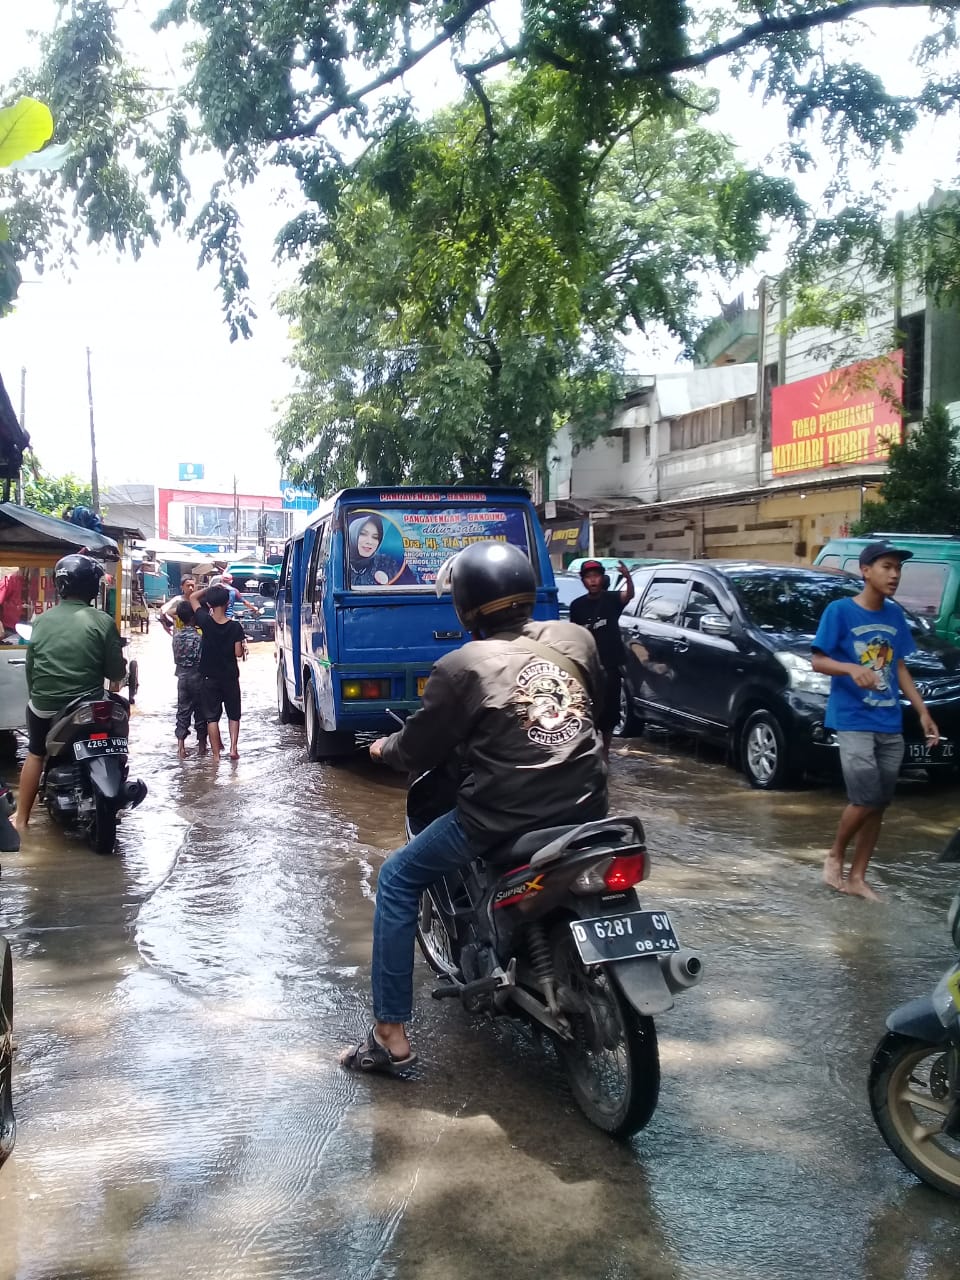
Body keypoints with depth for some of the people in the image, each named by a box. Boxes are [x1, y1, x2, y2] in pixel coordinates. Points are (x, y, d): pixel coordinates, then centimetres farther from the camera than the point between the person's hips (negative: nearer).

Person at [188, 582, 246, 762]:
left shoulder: (205, 622, -11)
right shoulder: (235, 627, -12)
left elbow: (193, 598, 1)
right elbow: (238, 653, -10)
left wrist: (211, 588, 3)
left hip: (210, 677, 0)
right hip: (230, 677, 0)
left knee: (212, 717, 6)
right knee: (233, 715, 15)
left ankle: (216, 754, 5)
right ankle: (233, 748, 3)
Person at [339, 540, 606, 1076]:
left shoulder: (462, 666, -9)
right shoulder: (576, 638, 4)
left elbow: (418, 750, 0)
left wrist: (385, 748, 22)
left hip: (503, 818, -5)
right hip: (586, 806, 6)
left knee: (398, 880, 12)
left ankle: (391, 1036, 10)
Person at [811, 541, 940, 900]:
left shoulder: (895, 615, 10)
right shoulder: (840, 611, -8)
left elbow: (899, 668, 16)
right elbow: (818, 661, -8)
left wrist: (923, 712, 9)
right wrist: (852, 669, -27)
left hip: (891, 725, 6)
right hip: (853, 722, -6)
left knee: (880, 803, 7)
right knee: (866, 799, -12)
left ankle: (857, 876, 18)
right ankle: (835, 857, 13)